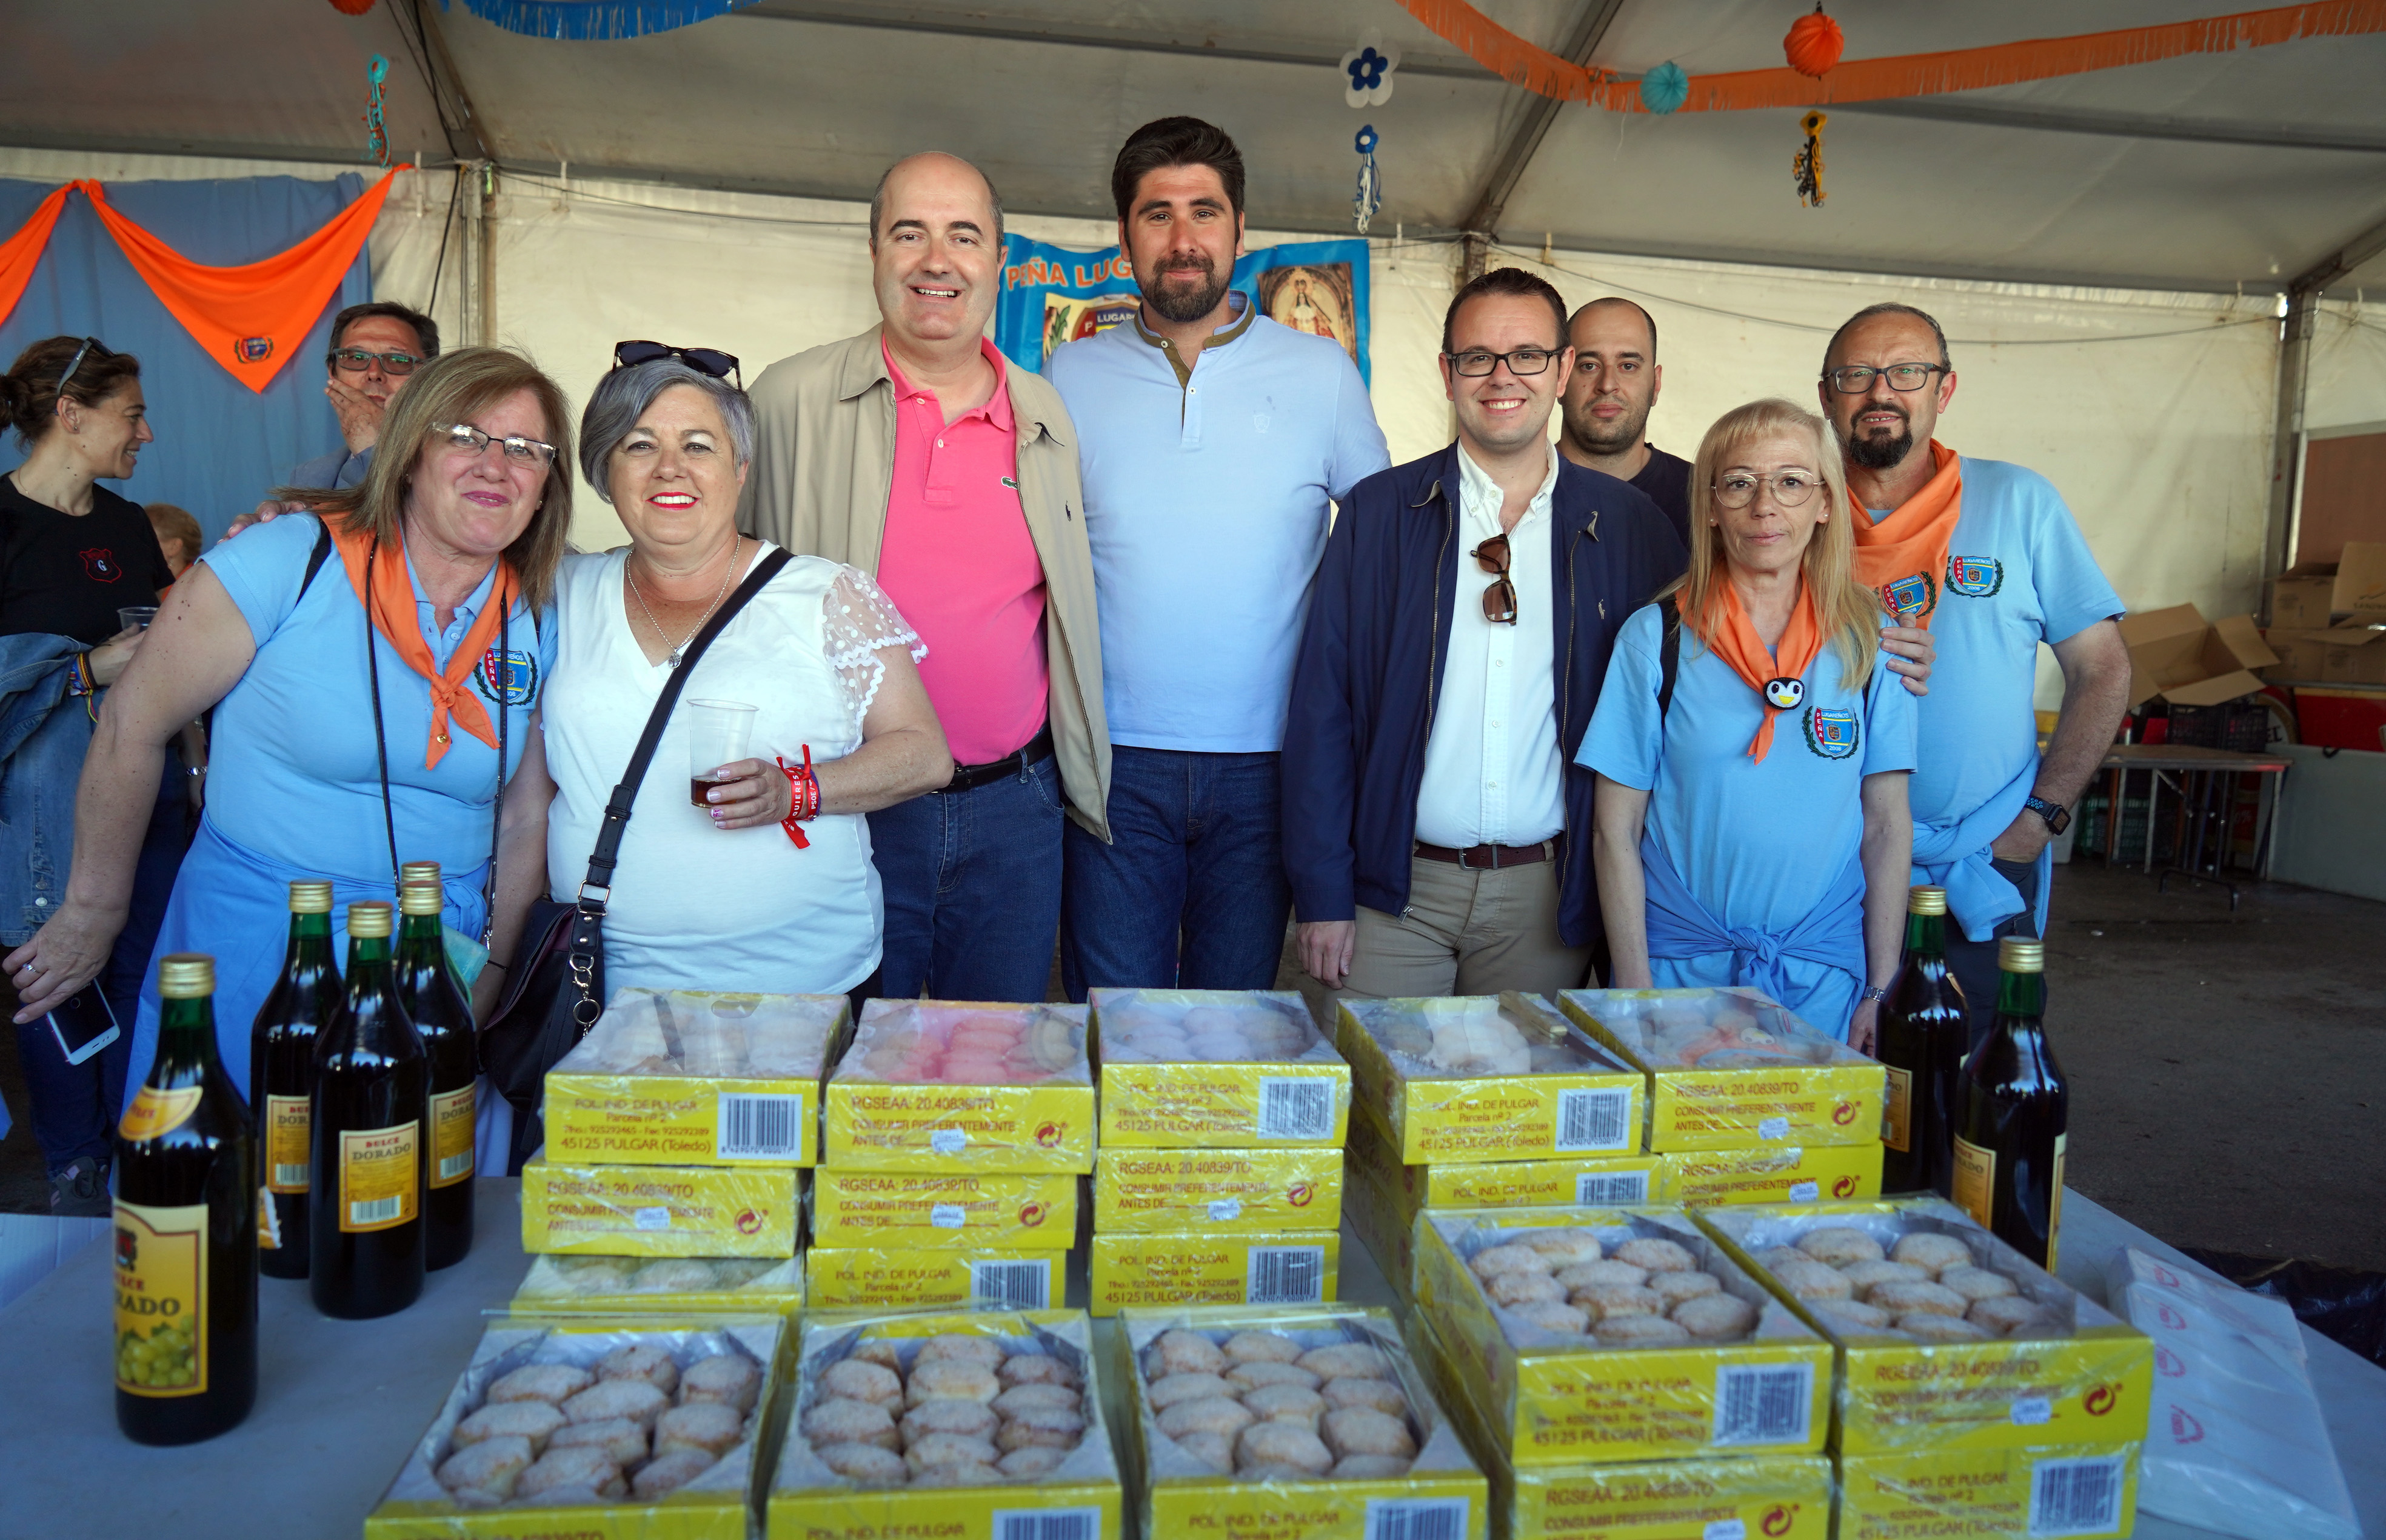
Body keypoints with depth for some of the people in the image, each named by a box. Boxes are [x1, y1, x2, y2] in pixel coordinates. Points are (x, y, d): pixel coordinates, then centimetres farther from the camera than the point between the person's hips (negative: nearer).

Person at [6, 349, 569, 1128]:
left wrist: (490, 978, 6)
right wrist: (95, 910, 4)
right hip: (249, 949, -3)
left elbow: (528, 820, 6)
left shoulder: (539, 623, 0)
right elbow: (133, 724, -4)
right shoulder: (290, 561, -11)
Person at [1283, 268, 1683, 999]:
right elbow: (1322, 709, -2)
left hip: (1548, 896, 1)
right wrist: (1322, 894, -6)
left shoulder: (1630, 527, 3)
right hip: (1399, 885, -1)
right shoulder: (1378, 512, 1)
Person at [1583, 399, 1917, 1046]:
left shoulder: (1868, 641, 2)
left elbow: (1888, 824, 4)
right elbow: (1615, 832, -4)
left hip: (1828, 975, 2)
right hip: (1681, 965, -1)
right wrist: (1634, 993, -7)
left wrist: (1882, 990, -1)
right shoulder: (1655, 637, -4)